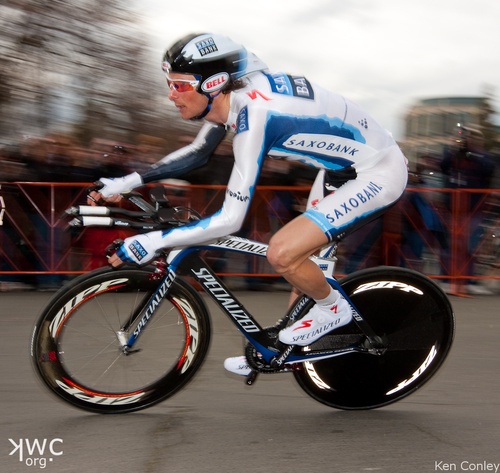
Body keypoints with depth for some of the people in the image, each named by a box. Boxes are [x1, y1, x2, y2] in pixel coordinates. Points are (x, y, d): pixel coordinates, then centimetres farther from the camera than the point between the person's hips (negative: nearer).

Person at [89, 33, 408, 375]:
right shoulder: (232, 94, -5)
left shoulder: (254, 115, -31)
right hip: (345, 164, 9)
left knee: (283, 253, -19)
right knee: (298, 257, 17)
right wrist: (130, 181, 8)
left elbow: (230, 220, -32)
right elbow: (198, 153, 15)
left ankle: (333, 308, 8)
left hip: (379, 174, -9)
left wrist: (151, 243, -29)